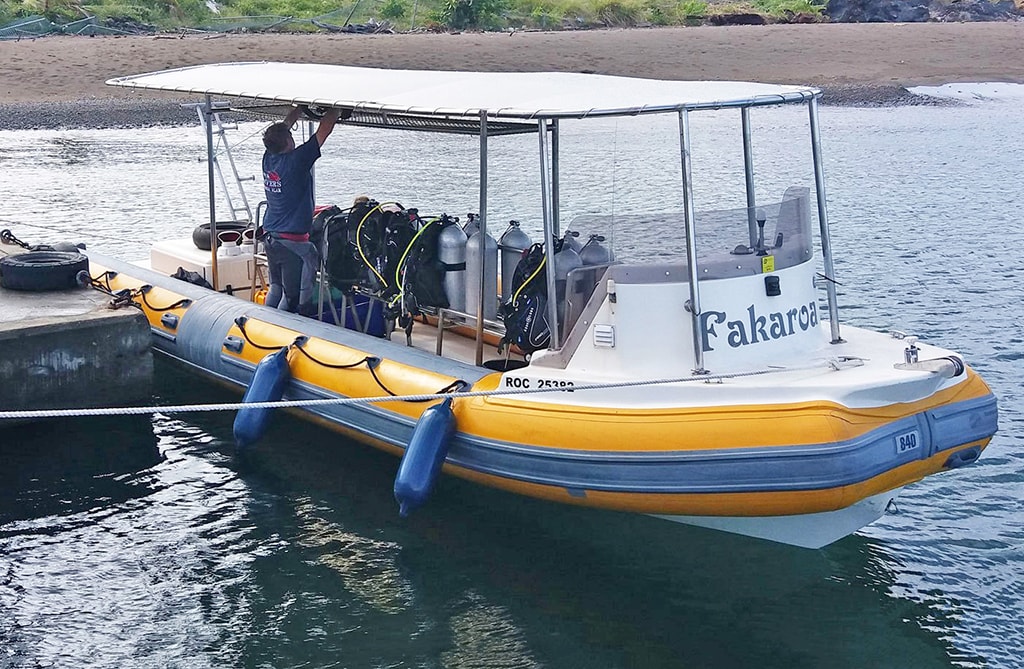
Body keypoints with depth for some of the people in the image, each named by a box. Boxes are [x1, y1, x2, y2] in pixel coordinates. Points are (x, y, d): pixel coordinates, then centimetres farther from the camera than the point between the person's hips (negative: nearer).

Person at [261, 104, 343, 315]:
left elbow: (284, 126, 19)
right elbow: (325, 128, -14)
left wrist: (301, 108, 27)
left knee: (276, 288, 19)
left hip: (270, 237, 8)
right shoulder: (295, 161, -18)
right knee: (292, 297, 0)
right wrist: (337, 109, -1)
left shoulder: (269, 158, 1)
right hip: (293, 242, -8)